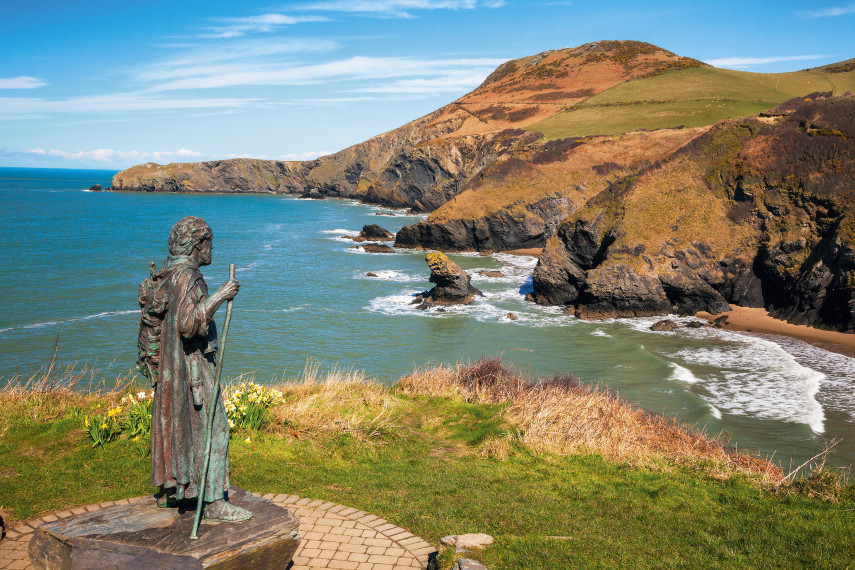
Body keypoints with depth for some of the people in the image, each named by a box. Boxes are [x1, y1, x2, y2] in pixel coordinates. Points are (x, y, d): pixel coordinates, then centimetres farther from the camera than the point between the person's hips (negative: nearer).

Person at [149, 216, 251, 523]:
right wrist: (218, 297, -26)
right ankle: (214, 502, -1)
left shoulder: (168, 273, 12)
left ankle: (171, 489, 30)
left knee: (176, 425, 18)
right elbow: (187, 324, -30)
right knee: (209, 429, -5)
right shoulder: (186, 275, -19)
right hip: (192, 366, -10)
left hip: (172, 367, 10)